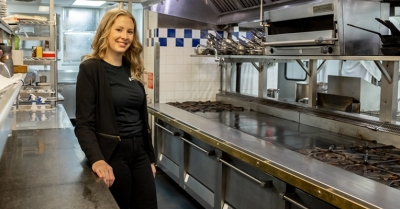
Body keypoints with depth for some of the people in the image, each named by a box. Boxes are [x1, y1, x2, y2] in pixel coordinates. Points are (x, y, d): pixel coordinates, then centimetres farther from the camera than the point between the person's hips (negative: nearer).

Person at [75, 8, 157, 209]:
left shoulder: (132, 69, 9)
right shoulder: (91, 69, -10)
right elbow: (84, 124, -16)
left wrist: (150, 157, 14)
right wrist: (96, 159, -31)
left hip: (139, 151, 6)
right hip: (111, 154, -6)